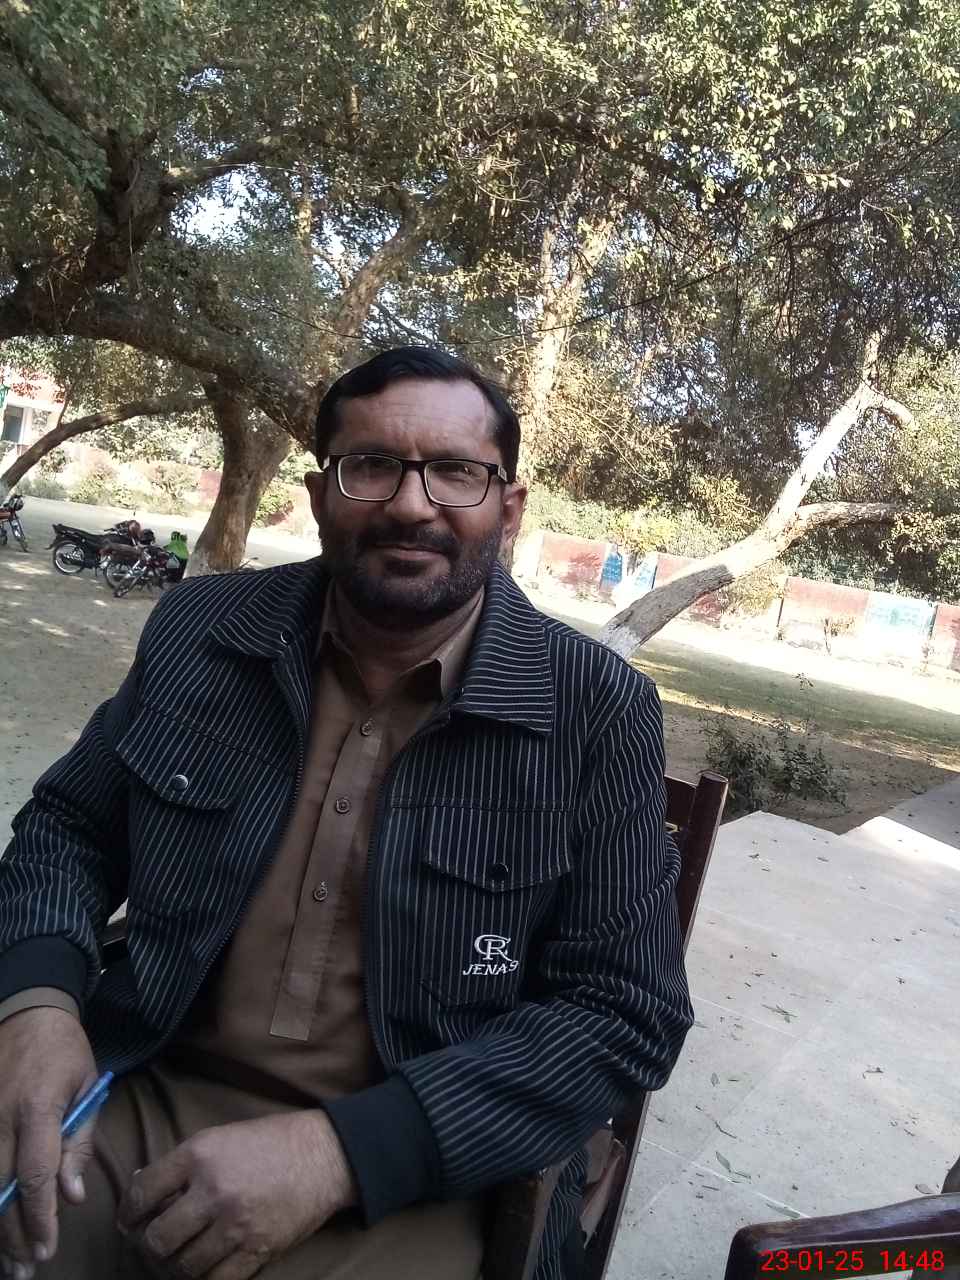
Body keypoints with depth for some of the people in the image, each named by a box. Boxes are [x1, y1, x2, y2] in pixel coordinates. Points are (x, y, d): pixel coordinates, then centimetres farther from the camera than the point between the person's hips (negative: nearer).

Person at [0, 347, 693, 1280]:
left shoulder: (595, 710, -11)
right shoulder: (199, 633, -1)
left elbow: (627, 1015, -10)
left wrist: (344, 1147, -20)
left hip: (419, 1177, -1)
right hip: (147, 1100, 2)